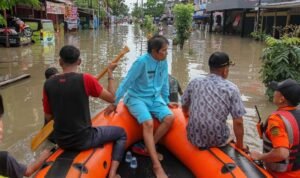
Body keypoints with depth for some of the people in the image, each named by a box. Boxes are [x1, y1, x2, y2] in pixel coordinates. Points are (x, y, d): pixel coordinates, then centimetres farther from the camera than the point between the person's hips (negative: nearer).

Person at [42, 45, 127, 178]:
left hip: (61, 142, 6)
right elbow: (111, 98, -8)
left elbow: (48, 117, 2)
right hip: (83, 140, -5)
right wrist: (110, 73, 2)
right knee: (121, 133, 17)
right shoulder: (85, 79, -19)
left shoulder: (48, 84, -7)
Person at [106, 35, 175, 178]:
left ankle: (149, 148, -1)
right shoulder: (142, 61, -19)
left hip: (155, 98, 6)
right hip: (137, 98, -6)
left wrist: (166, 101, 20)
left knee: (169, 118, -19)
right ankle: (156, 165, -23)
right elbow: (126, 82, -15)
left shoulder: (164, 62, 0)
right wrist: (114, 103, -12)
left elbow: (164, 83, 13)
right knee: (148, 123, -29)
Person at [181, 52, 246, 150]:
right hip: (218, 141, -2)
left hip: (194, 138, 2)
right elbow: (238, 122, -9)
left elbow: (184, 106, 15)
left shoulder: (195, 82, 0)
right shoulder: (231, 88, -9)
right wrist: (240, 145, 8)